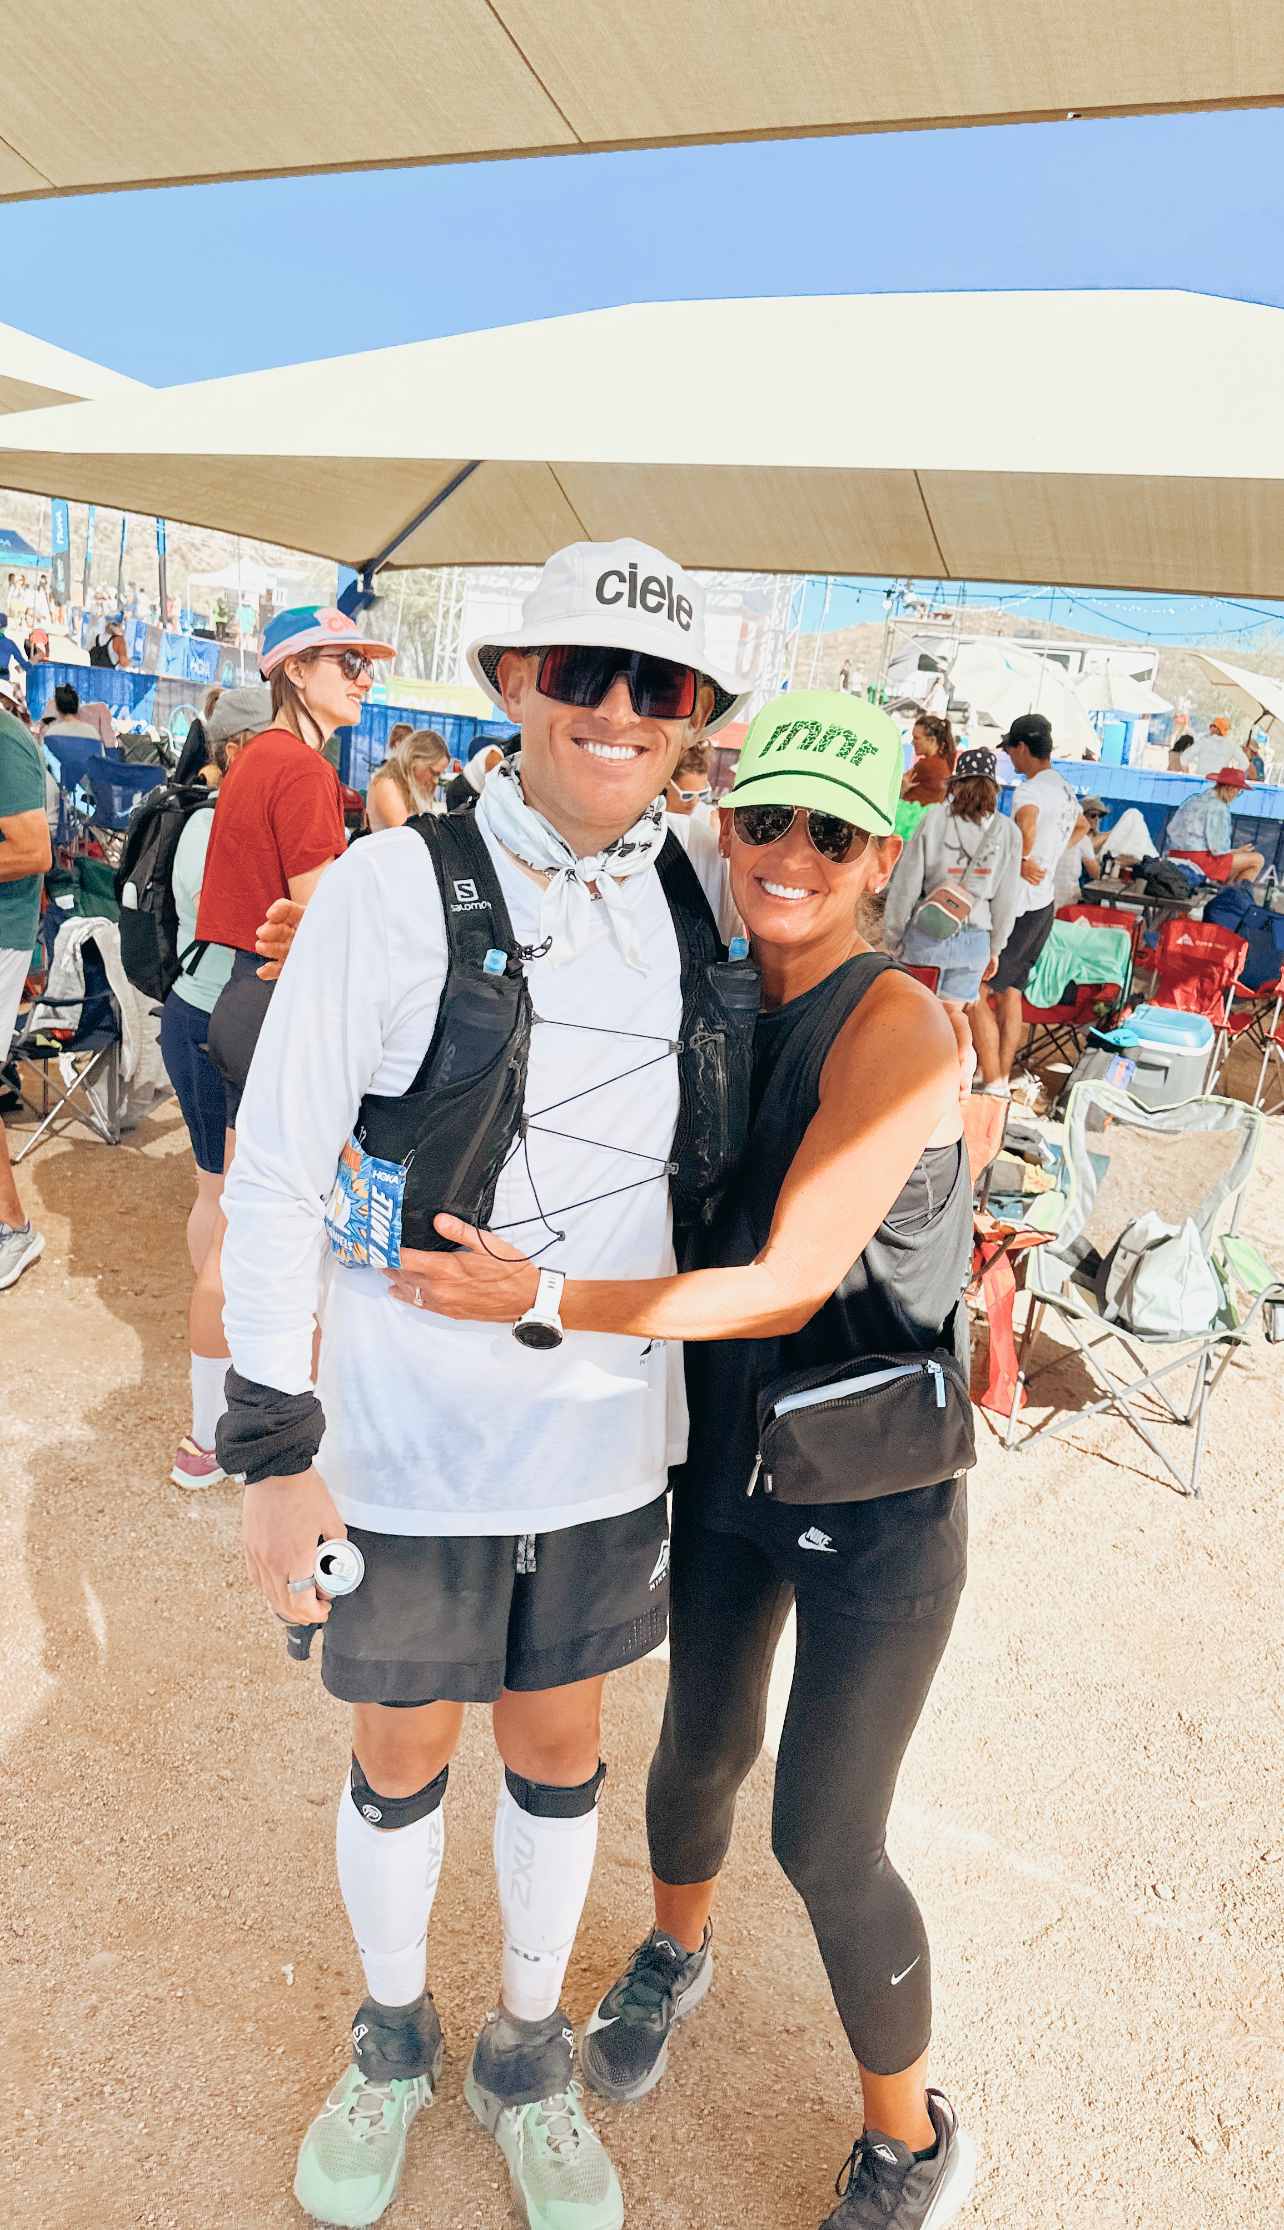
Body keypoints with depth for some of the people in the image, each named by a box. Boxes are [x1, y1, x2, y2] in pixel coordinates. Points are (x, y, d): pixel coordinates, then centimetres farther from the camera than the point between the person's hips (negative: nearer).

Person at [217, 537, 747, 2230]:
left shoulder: (694, 904, 0)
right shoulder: (393, 888, -14)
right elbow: (275, 1173, -12)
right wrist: (275, 1442, -11)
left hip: (607, 1435, 3)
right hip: (412, 1436, -3)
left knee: (559, 1743, 20)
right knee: (402, 1758, 17)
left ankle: (529, 2054, 48)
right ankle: (392, 2040, 49)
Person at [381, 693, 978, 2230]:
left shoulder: (896, 1027, -22)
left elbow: (786, 1288, -25)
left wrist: (542, 1300, -29)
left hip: (874, 1498, -5)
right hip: (725, 1452, 5)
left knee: (825, 1845, 7)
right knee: (701, 1747, 23)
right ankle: (674, 1952, 57)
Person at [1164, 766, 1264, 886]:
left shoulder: (1194, 799, 13)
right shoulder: (1218, 808, -13)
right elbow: (1218, 849, -17)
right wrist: (1237, 851, 2)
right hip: (1199, 861, -10)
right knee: (1257, 859, -3)